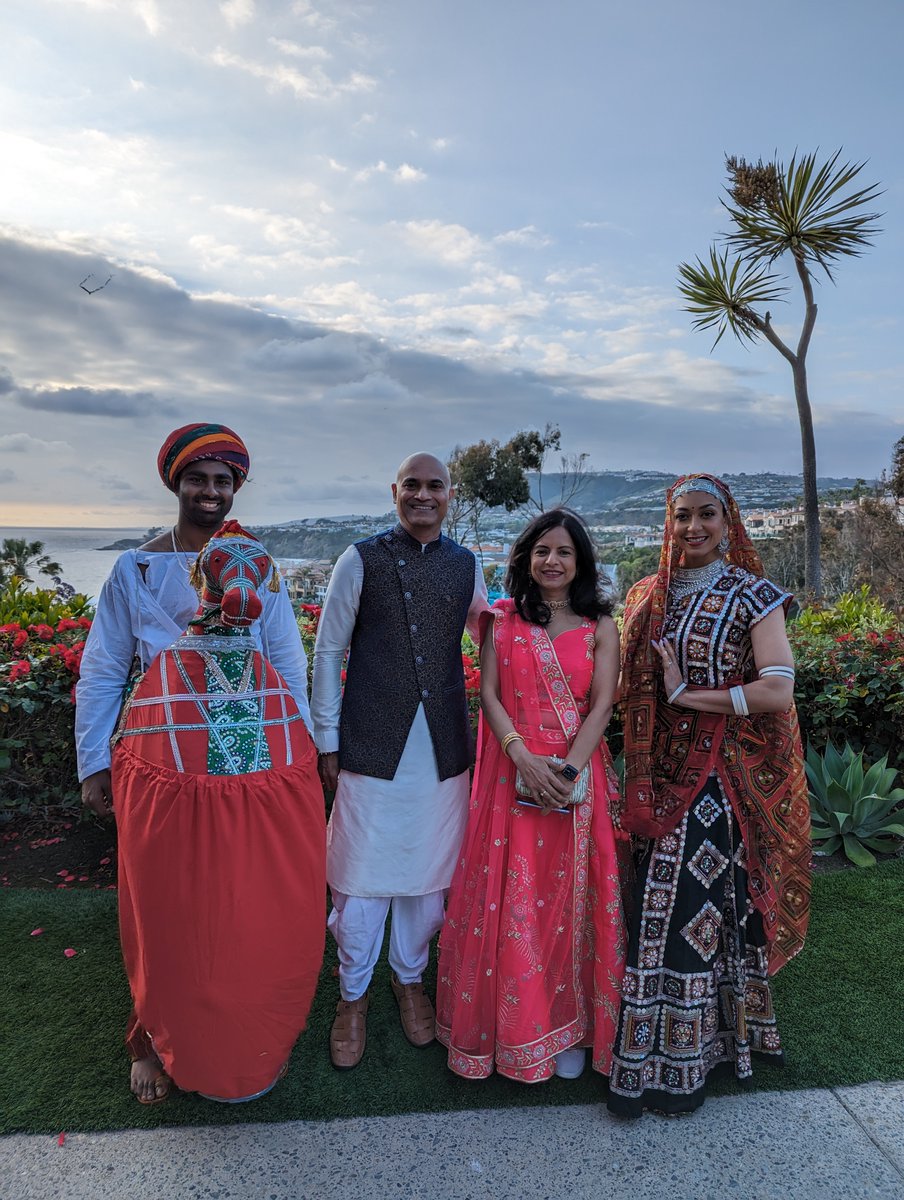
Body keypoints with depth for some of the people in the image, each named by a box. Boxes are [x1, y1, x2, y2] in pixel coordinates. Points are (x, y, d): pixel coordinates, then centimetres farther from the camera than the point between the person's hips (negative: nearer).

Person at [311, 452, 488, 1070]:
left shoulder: (467, 566, 6)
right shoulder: (361, 560, -2)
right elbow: (328, 652, 1)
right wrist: (327, 739, 0)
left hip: (444, 746, 3)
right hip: (373, 743, -3)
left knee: (429, 872, 14)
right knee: (364, 877, 4)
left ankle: (410, 978, 40)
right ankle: (353, 996, 30)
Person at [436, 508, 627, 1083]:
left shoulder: (600, 626, 5)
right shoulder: (501, 618, 6)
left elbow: (602, 704, -4)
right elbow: (489, 695, -1)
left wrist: (571, 769, -17)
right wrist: (524, 758, -15)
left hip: (578, 775, 0)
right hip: (512, 772, 0)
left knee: (572, 898, 7)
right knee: (511, 899, 5)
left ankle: (569, 1026, 26)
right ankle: (514, 1026, 24)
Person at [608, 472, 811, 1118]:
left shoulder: (753, 596, -6)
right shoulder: (649, 597, 9)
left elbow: (777, 691, -16)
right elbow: (633, 692, 14)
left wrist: (687, 694, -13)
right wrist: (641, 778, 4)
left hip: (725, 776, -4)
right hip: (667, 774, 5)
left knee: (695, 903, -1)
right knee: (665, 903, 9)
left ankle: (683, 1063, 16)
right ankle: (651, 1055, 24)